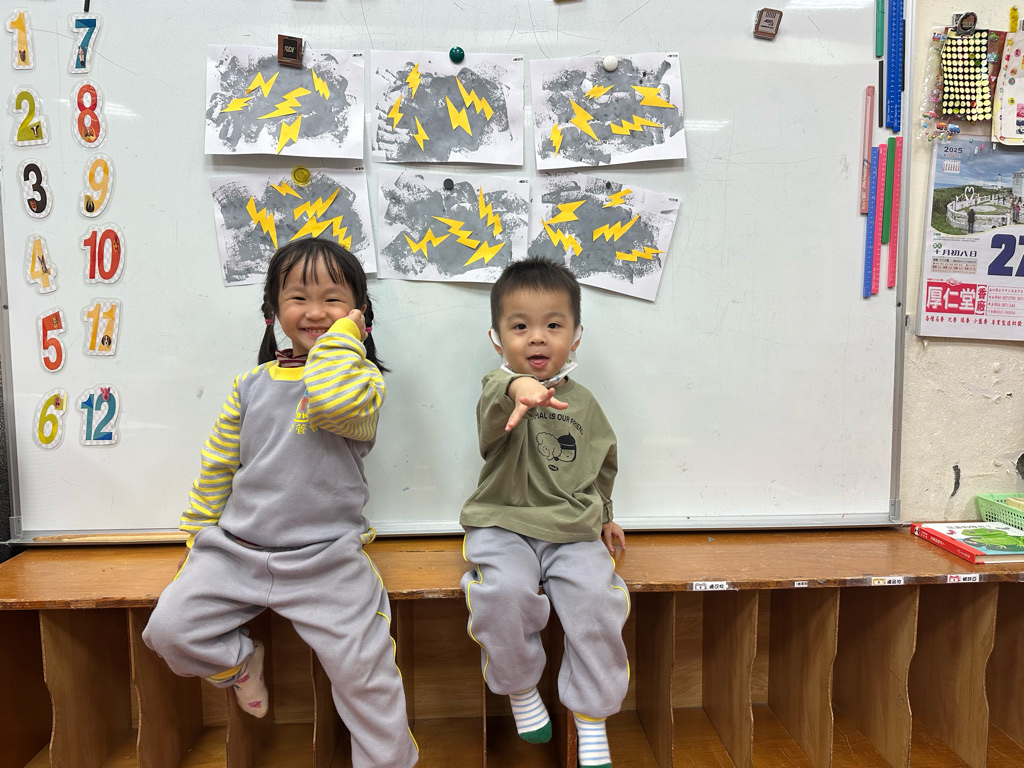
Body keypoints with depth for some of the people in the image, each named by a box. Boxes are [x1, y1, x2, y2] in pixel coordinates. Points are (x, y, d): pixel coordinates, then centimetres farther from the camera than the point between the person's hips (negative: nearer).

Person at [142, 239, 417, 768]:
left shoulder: (360, 376, -4)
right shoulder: (252, 386, 8)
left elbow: (337, 400, -31)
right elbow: (218, 467, 16)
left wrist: (343, 332, -17)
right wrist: (199, 536, 19)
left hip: (325, 560, -4)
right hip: (235, 551, 4)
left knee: (365, 675, -5)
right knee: (168, 629, -4)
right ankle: (240, 660, 25)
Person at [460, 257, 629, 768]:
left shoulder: (583, 403, 10)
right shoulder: (501, 389, -5)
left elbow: (603, 462, 26)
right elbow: (498, 392, -33)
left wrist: (603, 514, 29)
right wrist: (519, 388, -56)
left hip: (573, 530, 3)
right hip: (503, 524, -3)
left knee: (596, 597, -20)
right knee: (504, 591, -29)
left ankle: (592, 718, 2)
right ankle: (520, 688, 2)